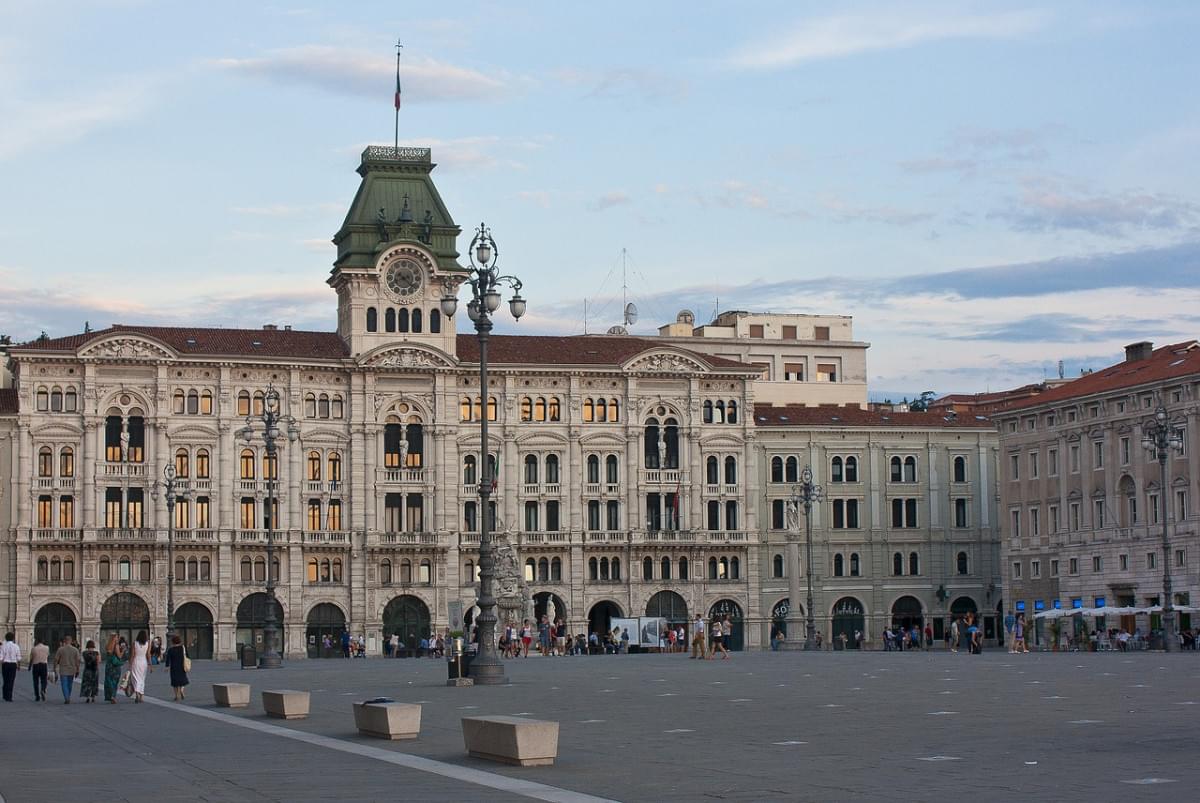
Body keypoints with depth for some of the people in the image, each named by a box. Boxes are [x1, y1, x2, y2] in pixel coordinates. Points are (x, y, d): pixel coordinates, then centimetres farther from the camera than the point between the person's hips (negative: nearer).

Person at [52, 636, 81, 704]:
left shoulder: (60, 649, -8)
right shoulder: (75, 650, -2)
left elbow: (56, 660, -5)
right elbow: (78, 661, -2)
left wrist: (55, 668, 8)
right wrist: (77, 671, 5)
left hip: (63, 671, -3)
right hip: (72, 671, 3)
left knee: (64, 685, -3)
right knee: (70, 685, 17)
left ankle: (67, 699, -18)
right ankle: (68, 698, 28)